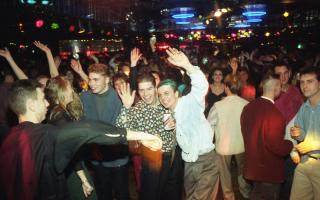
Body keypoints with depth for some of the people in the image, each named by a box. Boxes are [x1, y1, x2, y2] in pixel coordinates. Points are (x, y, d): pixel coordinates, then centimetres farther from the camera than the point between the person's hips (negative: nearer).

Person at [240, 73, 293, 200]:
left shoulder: (248, 107, -2)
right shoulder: (273, 113, -27)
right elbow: (276, 146, -25)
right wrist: (291, 144, -7)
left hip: (252, 165, 7)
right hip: (269, 170, -7)